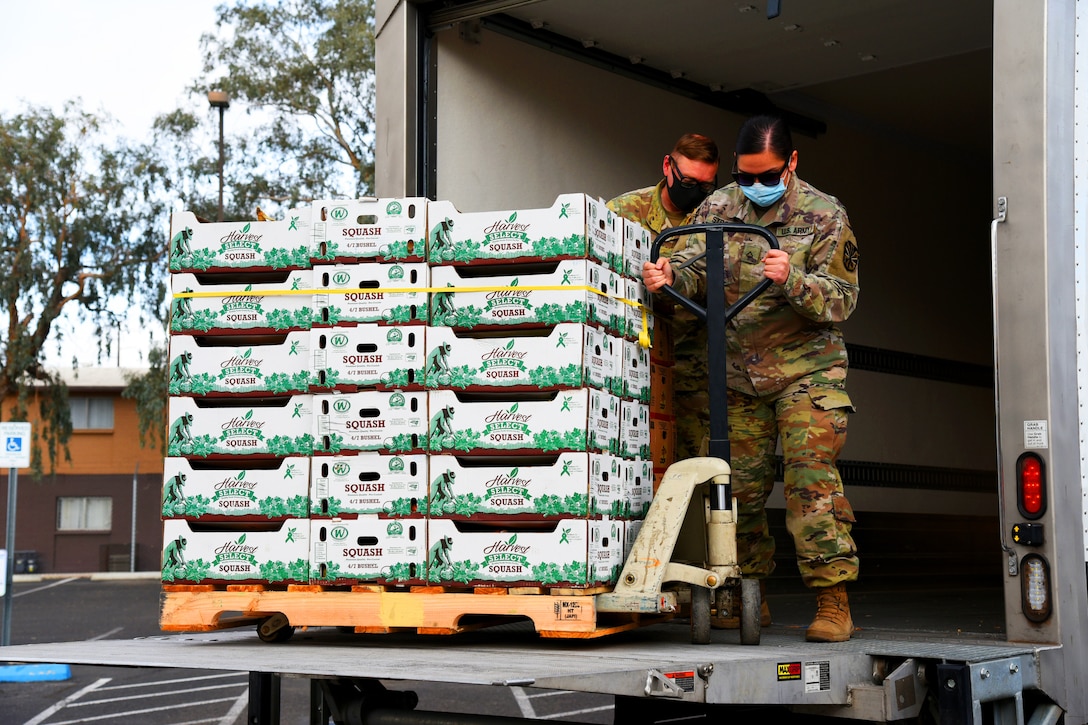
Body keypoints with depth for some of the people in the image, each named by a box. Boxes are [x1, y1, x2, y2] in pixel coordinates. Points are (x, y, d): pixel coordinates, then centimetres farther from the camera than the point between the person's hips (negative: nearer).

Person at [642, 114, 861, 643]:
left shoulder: (824, 215, -6)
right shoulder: (718, 207, 5)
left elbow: (841, 300, -11)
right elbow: (694, 266, -7)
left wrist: (791, 279, -30)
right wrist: (669, 273, -31)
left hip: (806, 367, -4)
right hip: (739, 374, 4)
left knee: (811, 477, -13)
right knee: (739, 485, 5)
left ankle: (833, 603, -9)